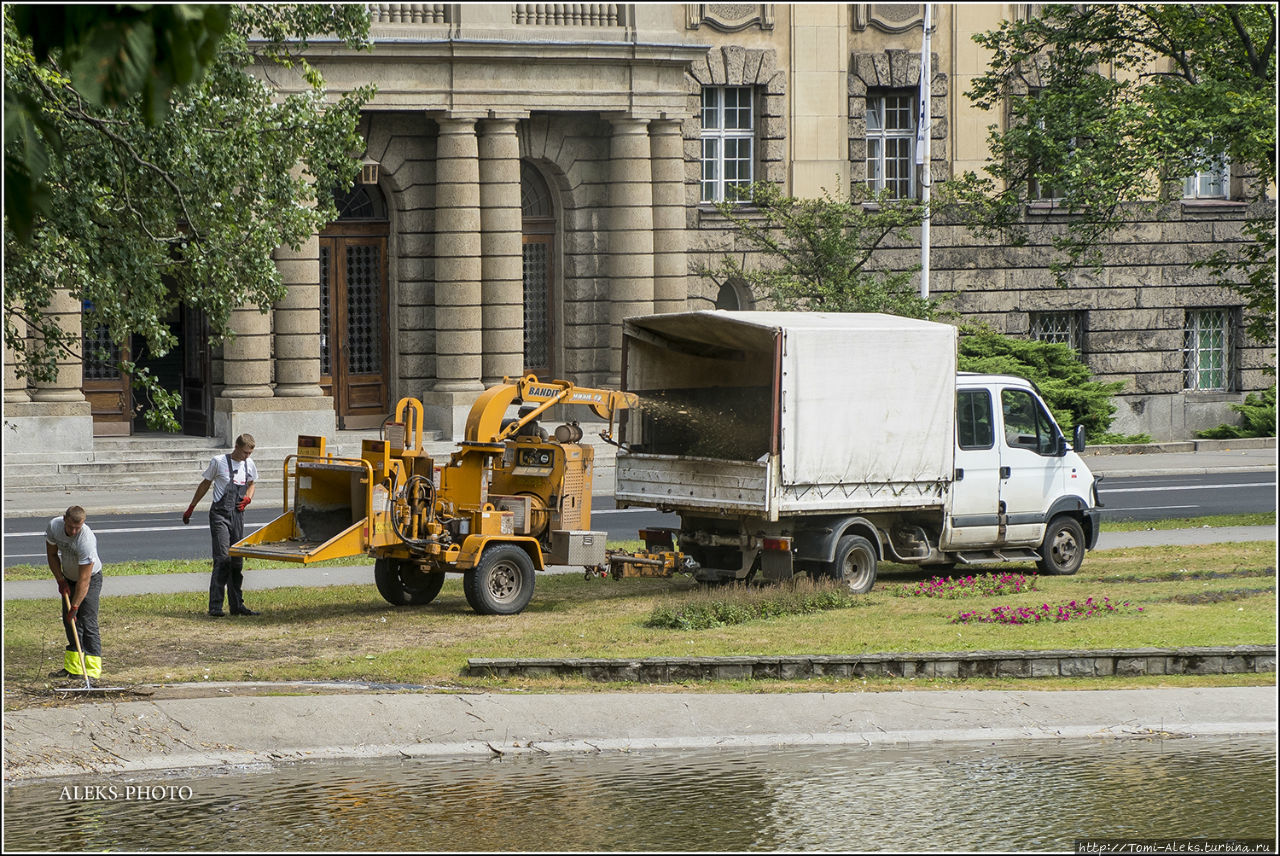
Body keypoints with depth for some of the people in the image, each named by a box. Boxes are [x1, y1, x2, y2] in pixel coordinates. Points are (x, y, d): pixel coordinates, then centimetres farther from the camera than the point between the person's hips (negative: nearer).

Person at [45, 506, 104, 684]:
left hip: (91, 578, -6)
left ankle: (92, 671, -19)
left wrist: (74, 607, -33)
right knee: (70, 622, 6)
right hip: (68, 577, 6)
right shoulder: (54, 526, -19)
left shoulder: (87, 540, -37)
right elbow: (52, 554, -1)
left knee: (88, 621, -16)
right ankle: (73, 668, 13)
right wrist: (61, 580, -7)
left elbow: (84, 579, -34)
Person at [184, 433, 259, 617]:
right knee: (222, 559, -16)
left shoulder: (249, 465, 8)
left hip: (238, 515, 6)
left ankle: (236, 605, 18)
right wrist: (191, 509, 10)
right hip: (220, 514, -6)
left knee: (237, 561, 9)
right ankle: (215, 606, -17)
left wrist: (247, 498, 4)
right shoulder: (219, 462, -6)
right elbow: (205, 485, 5)